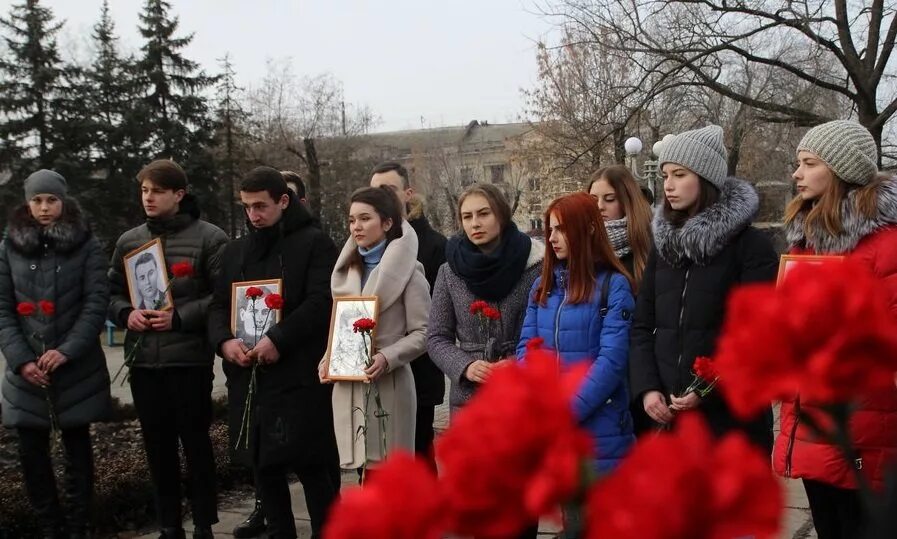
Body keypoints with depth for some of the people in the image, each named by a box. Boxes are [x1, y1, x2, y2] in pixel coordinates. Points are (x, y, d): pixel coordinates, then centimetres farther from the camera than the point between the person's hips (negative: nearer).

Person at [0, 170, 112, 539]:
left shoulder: (86, 245, 0)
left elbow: (96, 303, -6)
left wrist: (67, 351, -17)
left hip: (78, 368, -2)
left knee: (78, 448, 6)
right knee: (32, 453, 3)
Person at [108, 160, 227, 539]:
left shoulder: (208, 237, -4)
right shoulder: (128, 241, 11)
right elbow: (111, 294, 15)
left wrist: (180, 317, -15)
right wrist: (126, 313, -6)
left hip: (190, 360, -4)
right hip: (143, 361, 5)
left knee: (196, 444, 5)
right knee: (158, 447, 11)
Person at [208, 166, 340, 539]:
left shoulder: (314, 243, -1)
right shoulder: (234, 251, 18)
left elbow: (321, 302, -12)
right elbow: (218, 306, 15)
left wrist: (277, 340, -20)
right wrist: (224, 341, -6)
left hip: (301, 374, -6)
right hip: (248, 376, 6)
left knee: (314, 466, -4)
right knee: (264, 465, 12)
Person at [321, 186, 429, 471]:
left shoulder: (407, 269, -4)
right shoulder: (347, 269, 16)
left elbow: (423, 332, -7)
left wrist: (387, 358, -21)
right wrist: (329, 359, 4)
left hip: (388, 386, -5)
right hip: (348, 388, 5)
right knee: (365, 470, 7)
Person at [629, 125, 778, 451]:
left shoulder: (751, 245, -3)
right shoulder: (663, 244, 14)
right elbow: (642, 326, 10)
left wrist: (709, 391, -18)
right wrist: (646, 388, -5)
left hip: (733, 415, -4)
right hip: (668, 416, 5)